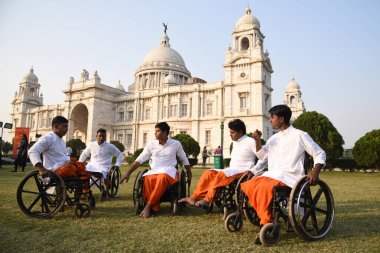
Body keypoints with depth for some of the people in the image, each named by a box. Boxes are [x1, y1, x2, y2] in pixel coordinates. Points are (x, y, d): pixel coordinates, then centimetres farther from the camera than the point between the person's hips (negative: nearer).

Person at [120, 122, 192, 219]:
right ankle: (155, 208, -28)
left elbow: (184, 160, 20)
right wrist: (128, 173, 1)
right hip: (154, 171, 2)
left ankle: (148, 206, -33)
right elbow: (140, 159, 8)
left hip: (169, 170, -2)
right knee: (147, 179, -37)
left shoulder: (176, 144, 8)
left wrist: (189, 174, 25)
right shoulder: (151, 144, 10)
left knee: (162, 177, -40)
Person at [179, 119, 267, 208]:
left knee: (222, 174, -33)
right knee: (208, 173, -11)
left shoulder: (250, 142, -8)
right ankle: (195, 198, -14)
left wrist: (252, 171, -20)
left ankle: (207, 200, -26)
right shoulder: (235, 142, 16)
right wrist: (229, 169, 12)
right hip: (232, 170, 8)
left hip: (243, 172, -8)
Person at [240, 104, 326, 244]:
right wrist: (257, 141, 5)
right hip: (272, 174, 7)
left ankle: (267, 224, -16)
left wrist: (315, 171, -16)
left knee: (264, 188, -33)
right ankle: (266, 216, -7)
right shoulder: (274, 138, 16)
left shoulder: (299, 135, -2)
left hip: (289, 177, -6)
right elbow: (261, 155, 23)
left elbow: (320, 154, 1)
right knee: (248, 186, -17)